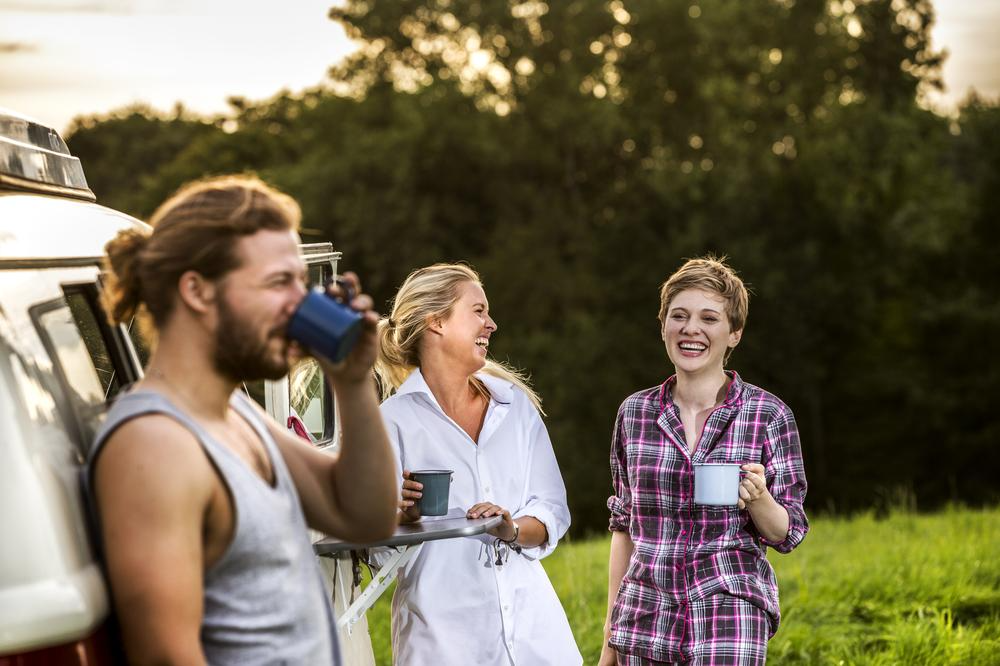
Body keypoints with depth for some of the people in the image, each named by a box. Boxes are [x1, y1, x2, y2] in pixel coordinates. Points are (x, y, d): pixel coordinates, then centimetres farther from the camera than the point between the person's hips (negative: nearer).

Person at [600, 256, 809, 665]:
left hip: (730, 613, -3)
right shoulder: (634, 412, 6)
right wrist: (611, 628, 14)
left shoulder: (769, 415, -3)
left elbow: (787, 534, 2)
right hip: (645, 614, 3)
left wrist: (758, 497, -18)